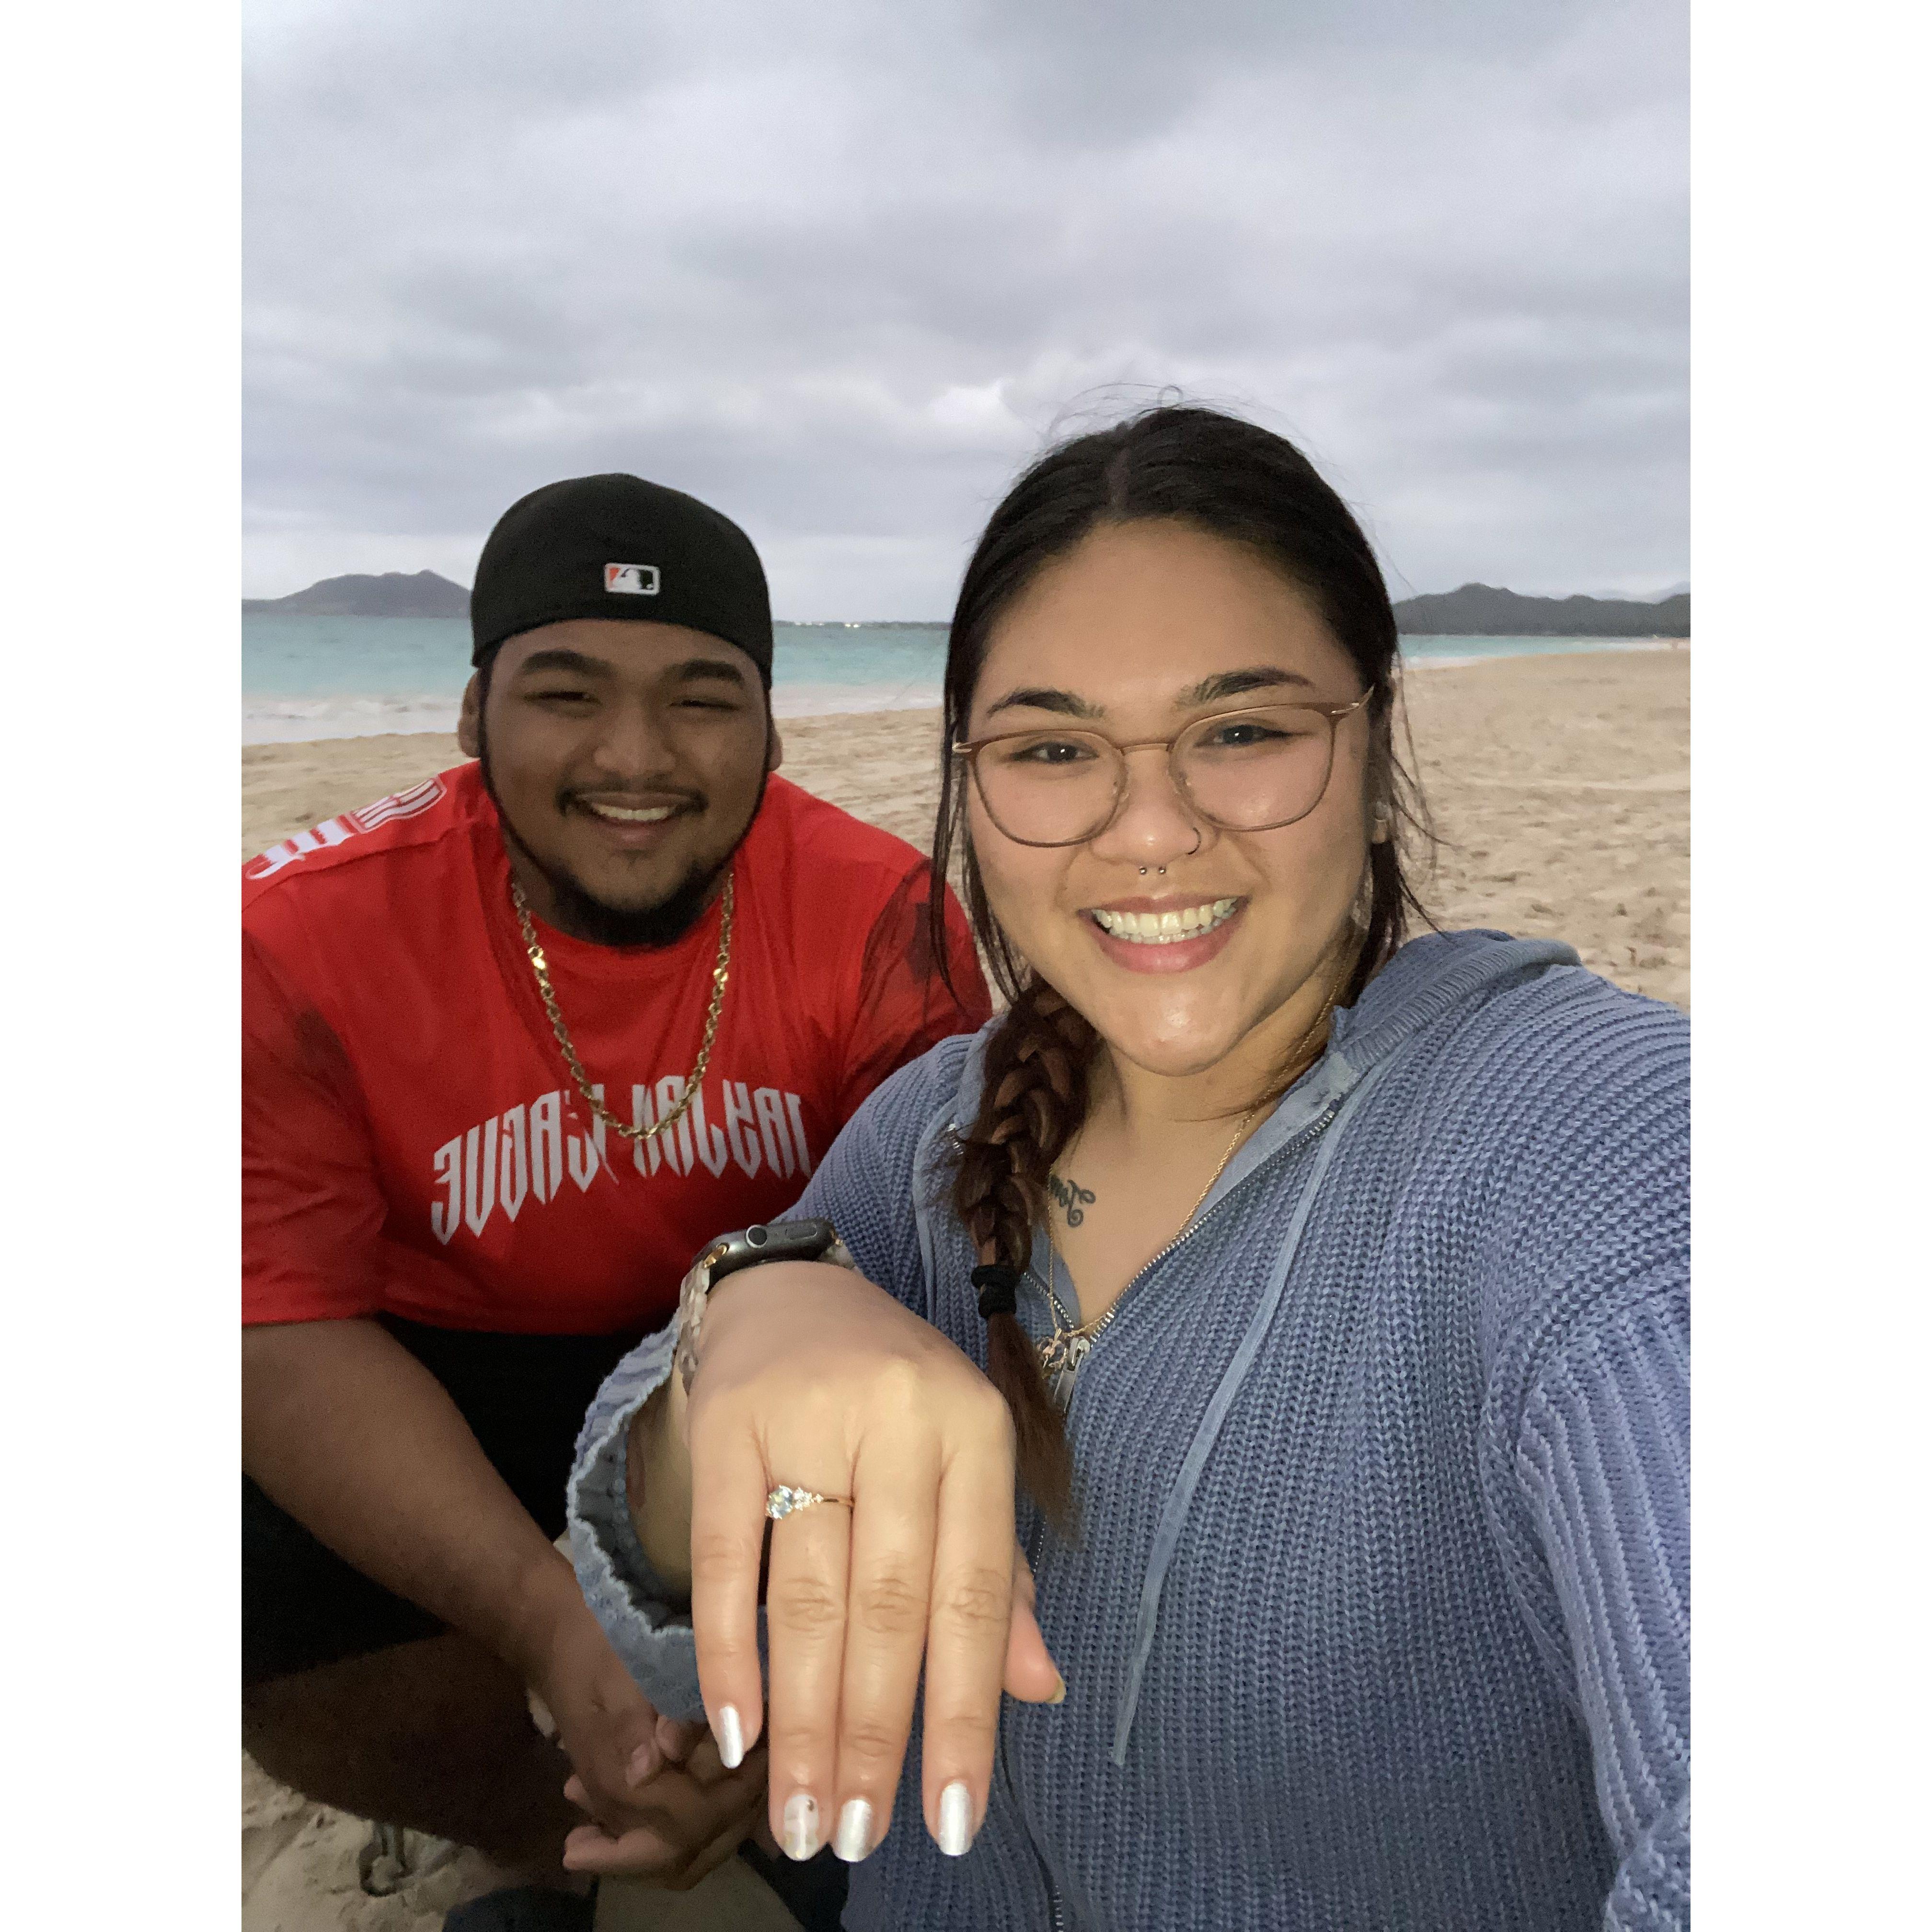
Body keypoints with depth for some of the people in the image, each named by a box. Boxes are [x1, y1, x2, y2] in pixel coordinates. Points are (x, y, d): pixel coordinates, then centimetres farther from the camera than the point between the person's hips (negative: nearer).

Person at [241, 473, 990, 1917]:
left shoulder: (878, 917, -20)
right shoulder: (301, 940, -21)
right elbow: (291, 1330, -20)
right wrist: (555, 1620, -35)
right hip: (438, 1381, 0)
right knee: (311, 1678, -22)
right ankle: (527, 1832, 18)